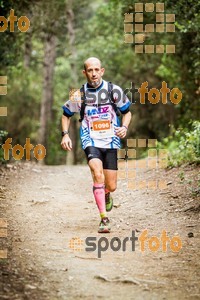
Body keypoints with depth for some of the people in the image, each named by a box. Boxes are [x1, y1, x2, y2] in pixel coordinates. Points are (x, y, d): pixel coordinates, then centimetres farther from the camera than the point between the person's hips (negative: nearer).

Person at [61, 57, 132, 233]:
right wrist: (65, 135, 0)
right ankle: (104, 219, -22)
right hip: (91, 141, -1)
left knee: (111, 186, 3)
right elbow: (66, 115, 14)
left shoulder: (114, 90, -2)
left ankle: (106, 195, 43)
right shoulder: (79, 94, -2)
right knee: (97, 174, -27)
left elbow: (127, 112, 11)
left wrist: (124, 127, -8)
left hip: (111, 142, 1)